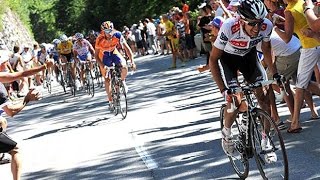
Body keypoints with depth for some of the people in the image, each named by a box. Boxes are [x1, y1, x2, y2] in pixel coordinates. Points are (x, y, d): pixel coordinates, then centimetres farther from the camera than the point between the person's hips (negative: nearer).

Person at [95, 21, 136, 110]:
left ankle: (122, 81, 2)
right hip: (104, 56, -1)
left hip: (114, 53, 1)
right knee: (107, 79, -3)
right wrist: (102, 66, -37)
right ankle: (110, 100, 10)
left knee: (124, 67, -28)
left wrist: (132, 61, -34)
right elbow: (96, 55, -22)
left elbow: (127, 48, -24)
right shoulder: (100, 39, -31)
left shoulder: (117, 35, -28)